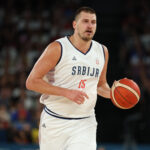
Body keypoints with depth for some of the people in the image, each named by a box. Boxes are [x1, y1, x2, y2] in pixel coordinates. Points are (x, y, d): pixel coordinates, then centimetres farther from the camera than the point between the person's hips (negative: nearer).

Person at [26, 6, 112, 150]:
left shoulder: (102, 51, 8)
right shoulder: (57, 48, -9)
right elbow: (31, 82, -13)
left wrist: (111, 94, 0)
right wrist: (67, 92, -22)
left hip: (85, 123, 3)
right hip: (54, 122, -3)